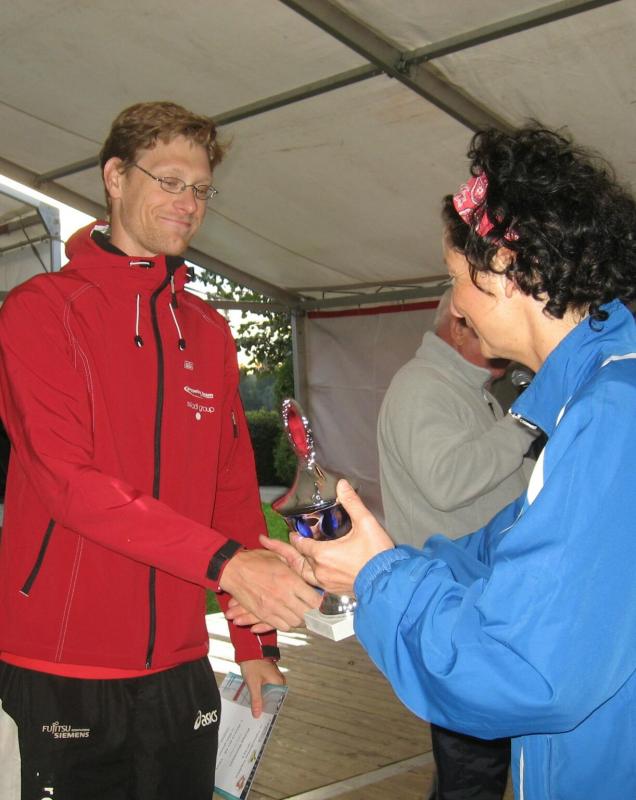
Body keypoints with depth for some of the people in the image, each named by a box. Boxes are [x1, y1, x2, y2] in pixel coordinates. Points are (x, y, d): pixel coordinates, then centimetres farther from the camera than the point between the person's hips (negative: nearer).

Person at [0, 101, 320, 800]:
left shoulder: (210, 332, 10)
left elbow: (234, 486, 10)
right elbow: (68, 480, -18)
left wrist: (254, 638, 7)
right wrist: (225, 560, -27)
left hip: (180, 665, 5)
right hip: (61, 671, -4)